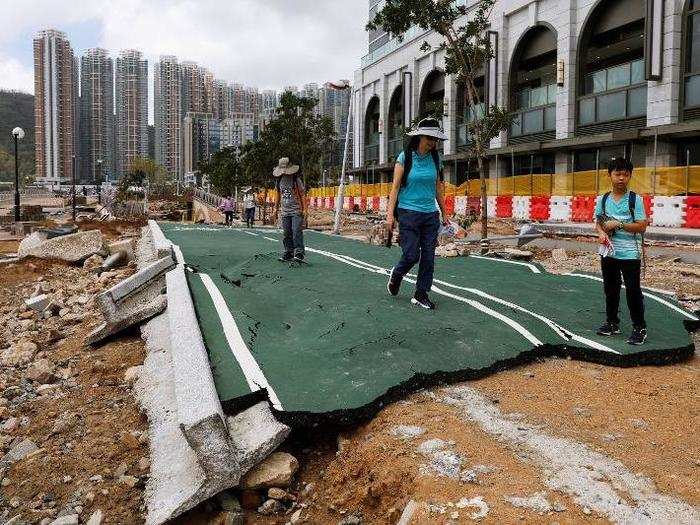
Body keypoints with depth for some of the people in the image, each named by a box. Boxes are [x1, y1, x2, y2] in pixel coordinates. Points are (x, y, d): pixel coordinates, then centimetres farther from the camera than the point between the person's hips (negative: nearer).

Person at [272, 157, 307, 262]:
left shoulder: (296, 180, -5)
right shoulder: (279, 181, 10)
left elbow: (303, 195, -4)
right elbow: (278, 195, 20)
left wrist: (304, 209, -11)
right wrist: (276, 209, 18)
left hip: (296, 211, -5)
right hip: (285, 211, 5)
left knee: (297, 232, -14)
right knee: (287, 233, 8)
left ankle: (299, 252, -12)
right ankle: (288, 253, 16)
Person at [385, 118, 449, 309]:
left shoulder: (435, 159, 8)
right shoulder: (405, 157, -3)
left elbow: (438, 188, 15)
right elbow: (395, 187, -5)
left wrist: (444, 213, 16)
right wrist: (390, 214, -11)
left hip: (430, 214, 4)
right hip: (409, 212, -4)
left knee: (428, 256, 1)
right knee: (411, 255, -7)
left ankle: (421, 295, 12)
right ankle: (396, 275, 25)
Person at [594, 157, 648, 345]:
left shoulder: (635, 200, -7)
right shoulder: (603, 199, 4)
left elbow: (642, 226, -10)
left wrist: (618, 225, -19)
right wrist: (601, 233, -8)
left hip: (630, 254, -4)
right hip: (608, 252, 4)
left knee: (633, 291, 0)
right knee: (610, 289, 16)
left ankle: (640, 328, 12)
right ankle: (612, 323, 30)